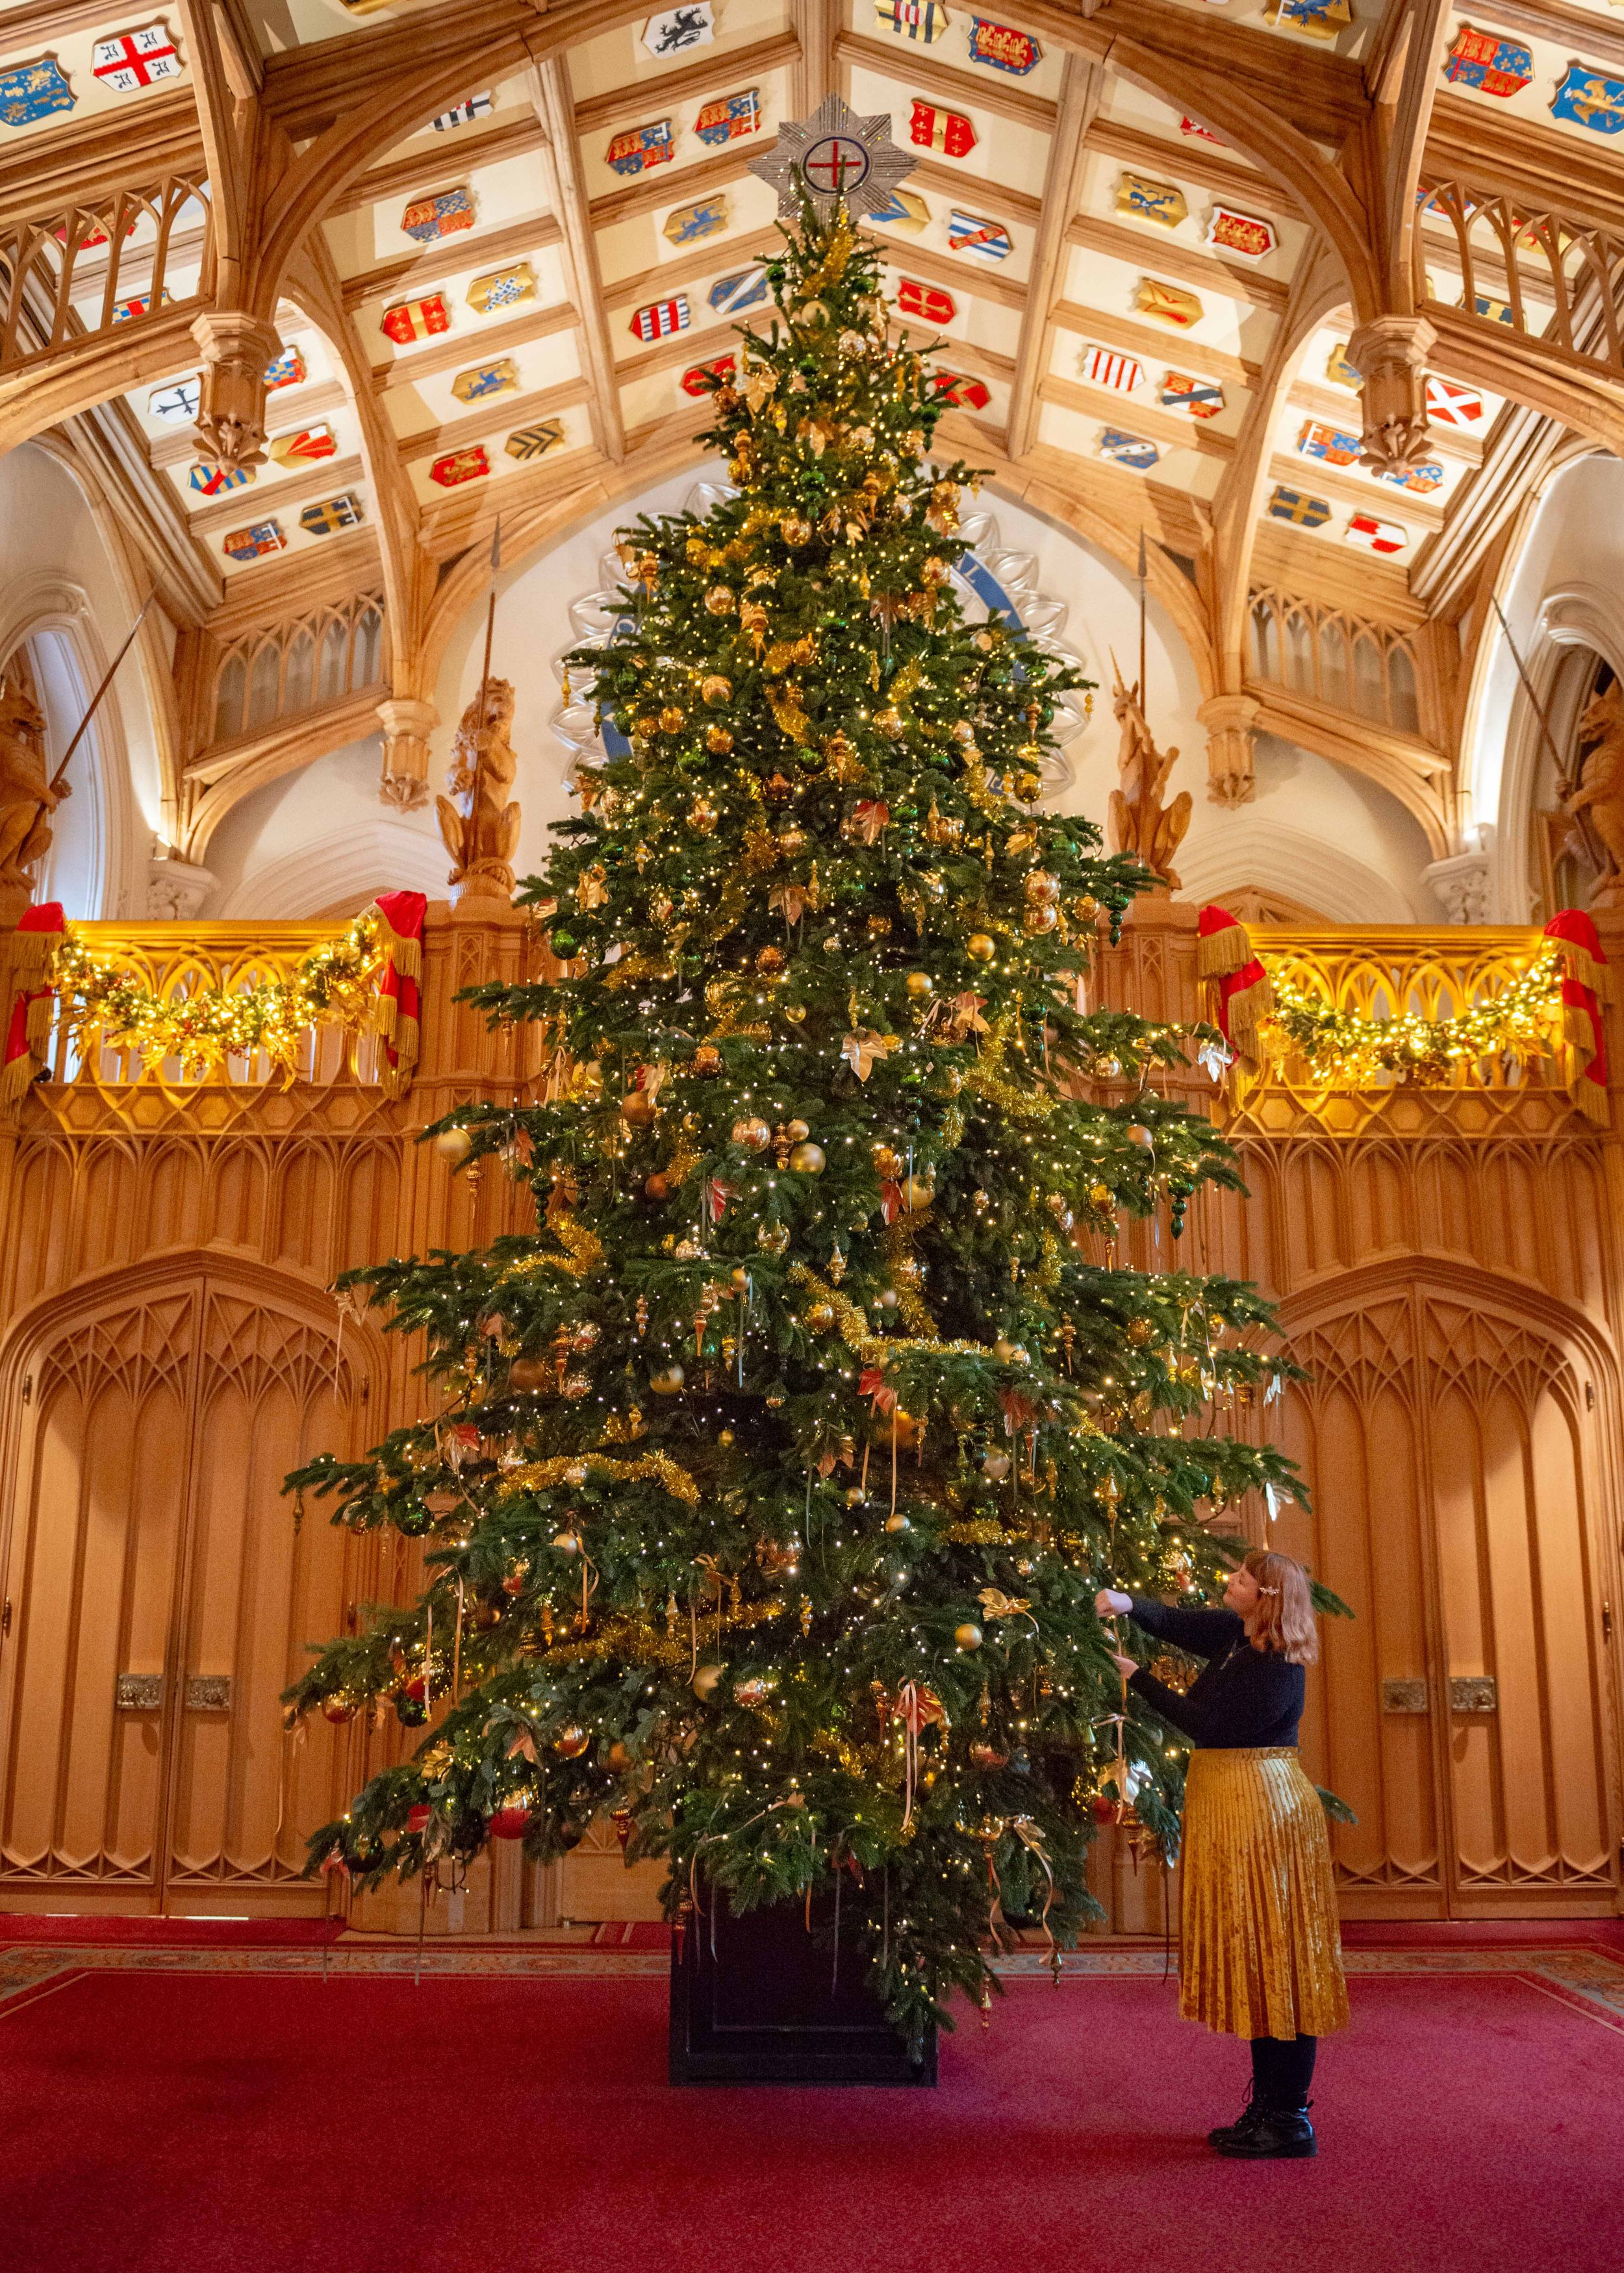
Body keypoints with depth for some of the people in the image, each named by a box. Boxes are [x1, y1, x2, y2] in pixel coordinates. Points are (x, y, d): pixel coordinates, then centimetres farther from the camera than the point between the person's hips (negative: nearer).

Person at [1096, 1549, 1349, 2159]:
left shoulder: (1276, 1668, -19)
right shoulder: (1234, 1636, 7)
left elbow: (1208, 1724, -19)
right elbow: (1176, 1623, 11)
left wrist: (1137, 1679, -13)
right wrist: (1128, 1605, -10)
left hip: (1263, 1810, -10)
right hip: (1230, 1809, 10)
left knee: (1273, 1958, -3)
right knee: (1252, 1963, 14)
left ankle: (1290, 2121, 6)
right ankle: (1267, 2107, 23)